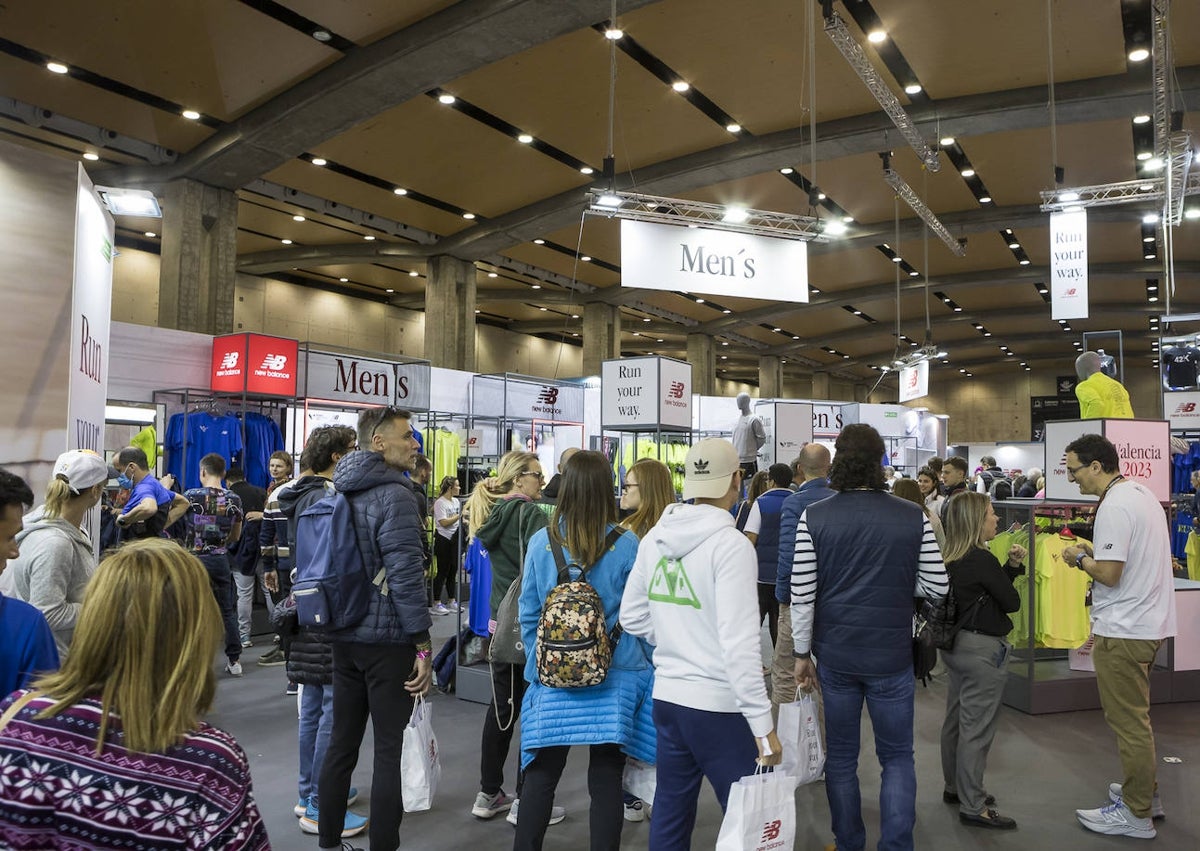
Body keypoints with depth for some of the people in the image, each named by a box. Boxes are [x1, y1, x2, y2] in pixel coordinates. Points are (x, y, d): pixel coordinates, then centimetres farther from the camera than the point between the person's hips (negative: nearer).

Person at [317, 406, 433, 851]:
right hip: (387, 639, -8)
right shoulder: (394, 495, -17)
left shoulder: (341, 492, 10)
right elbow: (406, 575, -21)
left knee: (341, 742, 16)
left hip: (345, 637, 8)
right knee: (390, 751, 1)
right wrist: (424, 645, -16)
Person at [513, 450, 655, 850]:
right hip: (614, 676, -1)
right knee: (606, 778, 9)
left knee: (541, 774, 12)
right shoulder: (626, 544, -9)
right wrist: (651, 663, 12)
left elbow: (528, 614, 2)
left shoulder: (541, 541, -4)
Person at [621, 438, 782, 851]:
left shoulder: (654, 538, 3)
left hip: (666, 696, 7)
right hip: (718, 705, -6)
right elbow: (738, 643, -21)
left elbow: (631, 617, 9)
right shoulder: (731, 543, -16)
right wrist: (762, 724, -16)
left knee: (669, 815, 18)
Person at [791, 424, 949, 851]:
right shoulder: (914, 518, -8)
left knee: (841, 756, 14)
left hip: (835, 655, 1)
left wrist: (802, 654, 3)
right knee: (897, 756, 15)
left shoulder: (813, 517, -9)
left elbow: (801, 595, -8)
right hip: (891, 656, 0)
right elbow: (937, 585, -1)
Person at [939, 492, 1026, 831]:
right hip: (982, 649, -9)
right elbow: (1012, 602, -9)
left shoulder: (951, 558, 7)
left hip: (957, 643, 9)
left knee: (956, 719, 17)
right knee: (977, 727, -3)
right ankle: (973, 806, 4)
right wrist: (1013, 568, 7)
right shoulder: (982, 559, -19)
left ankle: (955, 788, 30)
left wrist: (1011, 566, 3)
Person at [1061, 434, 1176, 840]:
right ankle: (1146, 793, 33)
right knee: (1135, 717, 22)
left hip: (1123, 630, -10)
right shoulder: (1141, 492, 11)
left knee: (1129, 722, 0)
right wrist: (1095, 551, 11)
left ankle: (1136, 814, 10)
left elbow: (1109, 574, -23)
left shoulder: (1113, 507, -20)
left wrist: (1080, 558, -6)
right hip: (1148, 622, 10)